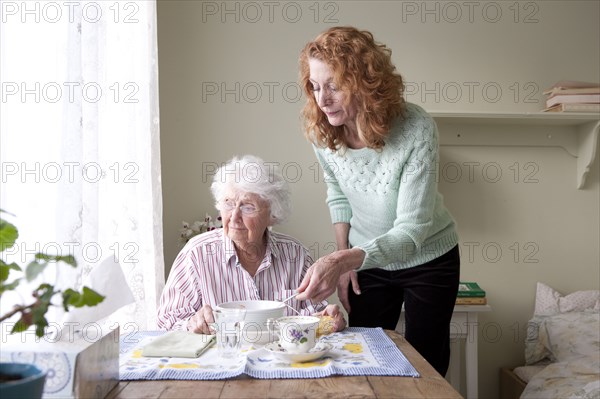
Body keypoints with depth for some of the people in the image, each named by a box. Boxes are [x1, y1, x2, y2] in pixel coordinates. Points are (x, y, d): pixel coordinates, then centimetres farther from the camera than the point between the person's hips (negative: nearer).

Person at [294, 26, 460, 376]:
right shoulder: (321, 132, -17)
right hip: (366, 259, 3)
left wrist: (341, 260, -45)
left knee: (426, 366, 12)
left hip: (427, 259, -3)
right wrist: (344, 262, 0)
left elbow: (411, 231, -32)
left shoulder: (416, 129, -30)